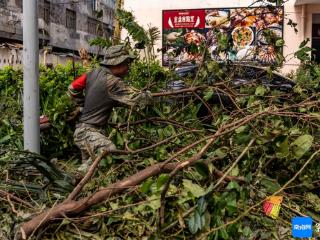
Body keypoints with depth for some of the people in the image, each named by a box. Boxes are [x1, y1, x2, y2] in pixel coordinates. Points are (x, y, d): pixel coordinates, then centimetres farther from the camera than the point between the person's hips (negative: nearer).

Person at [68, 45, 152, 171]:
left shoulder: (94, 73, 5)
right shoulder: (112, 82, -18)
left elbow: (72, 88, 14)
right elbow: (136, 98, -15)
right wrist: (149, 95, 4)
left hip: (82, 129, 10)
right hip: (88, 132, -10)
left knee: (89, 163, 17)